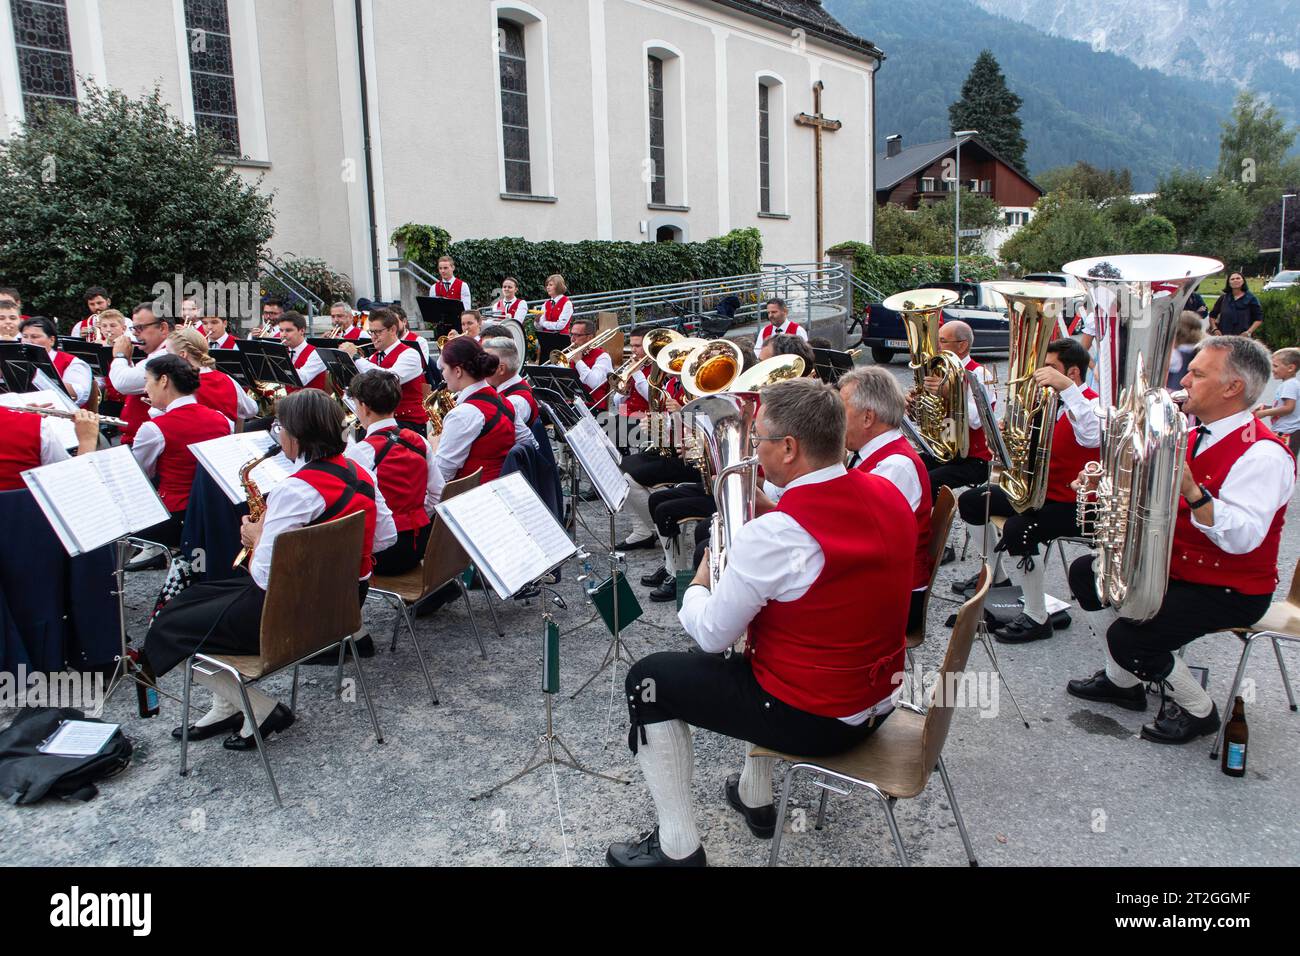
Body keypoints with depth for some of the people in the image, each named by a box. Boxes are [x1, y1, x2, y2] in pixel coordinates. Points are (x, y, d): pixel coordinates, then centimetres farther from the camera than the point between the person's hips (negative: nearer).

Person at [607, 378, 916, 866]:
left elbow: (710, 636, -16)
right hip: (879, 701, 8)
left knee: (648, 680, 7)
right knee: (753, 644, 35)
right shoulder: (890, 496, -4)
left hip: (812, 719, -8)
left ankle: (677, 846, 15)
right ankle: (755, 798, 45)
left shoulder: (773, 535, -28)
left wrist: (697, 586, 3)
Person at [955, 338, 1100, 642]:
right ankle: (994, 576, 25)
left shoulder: (1093, 404, -16)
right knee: (970, 501, 10)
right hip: (1038, 490, 9)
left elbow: (1092, 436, -41)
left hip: (1073, 504, -9)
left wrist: (1067, 387, -45)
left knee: (1018, 529, -35)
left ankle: (1037, 618, -21)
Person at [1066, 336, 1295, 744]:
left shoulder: (1263, 454, -22)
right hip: (1174, 565, 9)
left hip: (1229, 591, -9)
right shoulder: (1196, 438, 7)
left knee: (1129, 637, -25)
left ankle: (1197, 709, 4)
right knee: (1086, 573, 8)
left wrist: (1192, 491, -44)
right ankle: (1122, 681, 20)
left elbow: (1243, 539, -33)